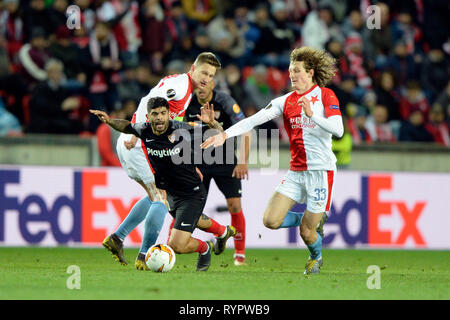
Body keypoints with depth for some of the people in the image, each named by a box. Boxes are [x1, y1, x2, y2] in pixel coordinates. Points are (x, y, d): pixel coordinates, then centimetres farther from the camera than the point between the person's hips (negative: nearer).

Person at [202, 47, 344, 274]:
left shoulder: (326, 96, -4)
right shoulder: (286, 101, 8)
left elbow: (338, 130, -17)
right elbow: (256, 119, -2)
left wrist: (312, 115, -30)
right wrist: (226, 134, -14)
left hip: (321, 172, -5)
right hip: (296, 172, 5)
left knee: (306, 232, -2)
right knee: (271, 220, -9)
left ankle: (316, 257, 33)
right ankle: (312, 220, 19)